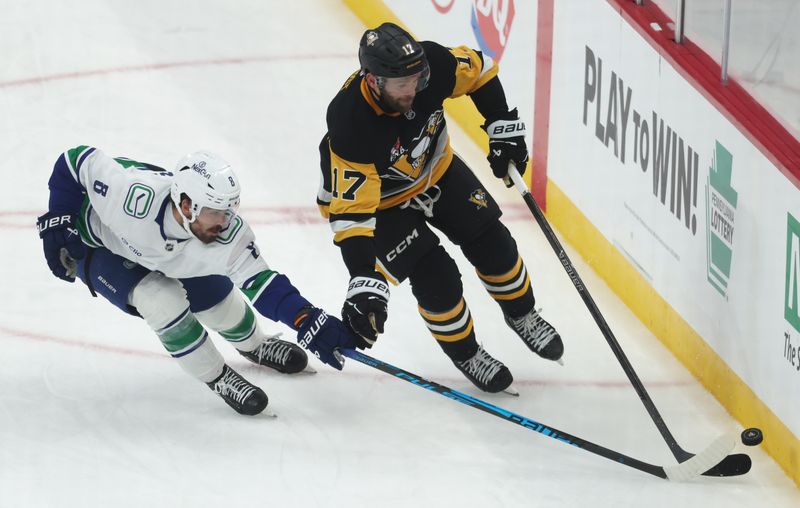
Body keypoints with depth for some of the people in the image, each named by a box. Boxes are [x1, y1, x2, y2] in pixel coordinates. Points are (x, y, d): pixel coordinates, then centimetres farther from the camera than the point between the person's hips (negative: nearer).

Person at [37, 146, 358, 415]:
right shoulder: (135, 196, -45)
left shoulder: (228, 235, -32)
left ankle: (254, 346, 44)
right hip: (98, 245, -4)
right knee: (161, 300, -25)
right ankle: (217, 378, -4)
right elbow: (78, 161, -31)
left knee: (218, 299, 9)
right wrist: (57, 224, -22)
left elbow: (262, 284, -30)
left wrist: (310, 322, -45)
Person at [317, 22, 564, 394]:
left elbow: (478, 70, -7)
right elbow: (351, 210, -42)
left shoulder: (430, 65, -31)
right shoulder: (350, 124, -43)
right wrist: (365, 282, -48)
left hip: (435, 169, 5)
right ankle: (465, 354, 17)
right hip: (379, 199, -5)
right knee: (436, 278, -10)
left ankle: (521, 315, 35)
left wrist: (503, 126, -8)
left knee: (491, 242, 6)